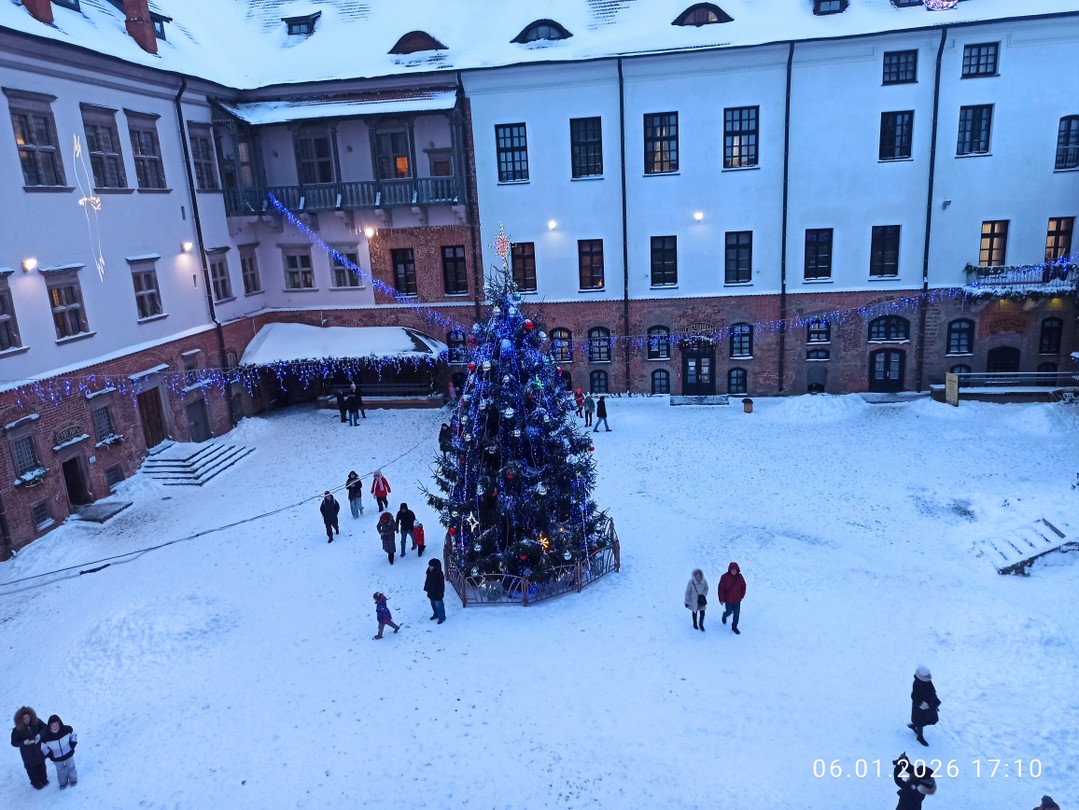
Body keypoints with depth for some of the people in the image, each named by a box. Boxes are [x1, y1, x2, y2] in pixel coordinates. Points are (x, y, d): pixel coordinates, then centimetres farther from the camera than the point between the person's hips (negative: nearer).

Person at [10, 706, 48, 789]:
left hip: (39, 749, 2)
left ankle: (43, 779, 47)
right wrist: (24, 742, -31)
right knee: (31, 767, 17)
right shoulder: (17, 730, -23)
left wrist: (40, 734, -28)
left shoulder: (36, 722, -19)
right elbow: (14, 743, -14)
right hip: (28, 753, -2)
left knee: (41, 765, 22)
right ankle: (35, 782, 43)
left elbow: (45, 727, -10)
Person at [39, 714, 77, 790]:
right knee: (60, 771, 21)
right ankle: (63, 783, 49)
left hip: (68, 754, 0)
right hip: (56, 758, 0)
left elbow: (73, 734, -3)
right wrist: (50, 755, -12)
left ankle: (73, 780, 48)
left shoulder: (67, 729, -25)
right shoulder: (45, 736, -28)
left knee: (71, 768, 22)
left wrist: (72, 745, -5)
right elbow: (43, 747, -10)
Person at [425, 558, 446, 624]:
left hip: (438, 594, -7)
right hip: (431, 592, 8)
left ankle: (442, 617, 29)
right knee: (433, 604, 25)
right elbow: (427, 581, 7)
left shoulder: (439, 574, -28)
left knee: (439, 605, 10)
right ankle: (436, 614, 47)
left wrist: (440, 594, -19)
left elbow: (441, 585, -22)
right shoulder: (429, 572, -7)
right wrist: (426, 589, 12)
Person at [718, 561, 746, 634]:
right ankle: (724, 615, 46)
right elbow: (721, 588, -12)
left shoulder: (740, 577, -7)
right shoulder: (725, 577, -17)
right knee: (729, 612, 11)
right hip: (728, 600, -3)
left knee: (737, 613, 7)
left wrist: (742, 596, 5)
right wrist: (722, 599, -12)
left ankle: (734, 627, 25)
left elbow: (743, 586, 8)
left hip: (737, 600, 3)